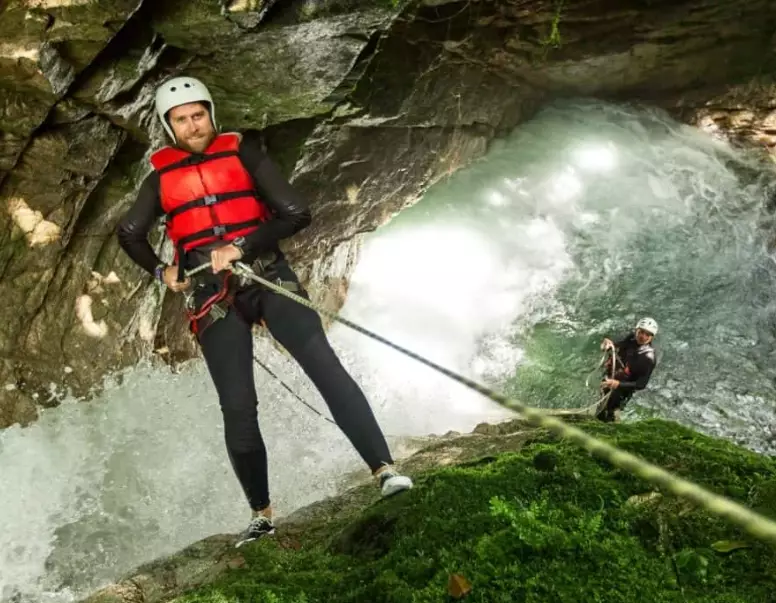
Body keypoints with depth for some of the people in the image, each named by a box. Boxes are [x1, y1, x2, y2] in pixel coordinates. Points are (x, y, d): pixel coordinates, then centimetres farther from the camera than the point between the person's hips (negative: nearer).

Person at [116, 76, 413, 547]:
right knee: (238, 410, -4)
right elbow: (129, 233, 25)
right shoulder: (161, 178, 11)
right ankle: (262, 514, 10)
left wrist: (242, 248, -12)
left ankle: (385, 468, -19)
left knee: (327, 368, -18)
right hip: (210, 292, 1)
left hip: (266, 273, -1)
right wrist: (160, 271, 13)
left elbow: (297, 214, -3)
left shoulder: (243, 154, 5)